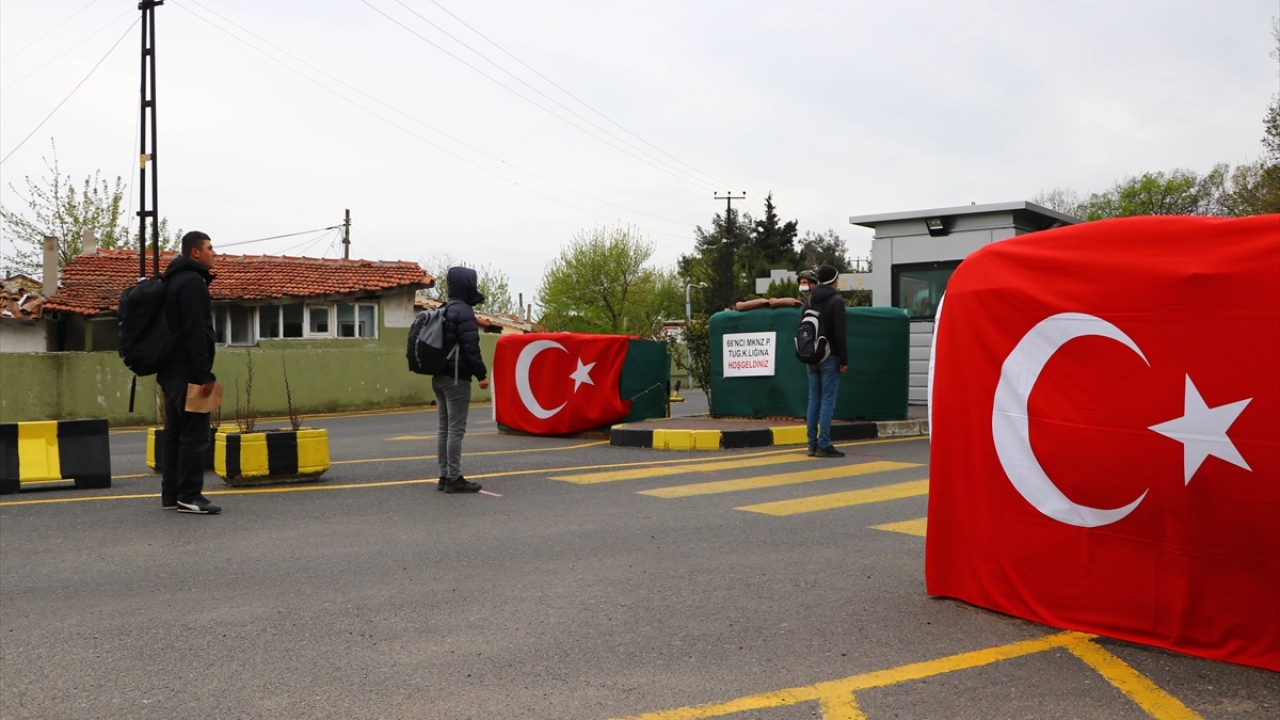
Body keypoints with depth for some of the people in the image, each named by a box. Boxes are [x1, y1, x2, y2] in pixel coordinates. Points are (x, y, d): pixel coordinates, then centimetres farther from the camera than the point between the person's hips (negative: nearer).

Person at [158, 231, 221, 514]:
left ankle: (170, 494, 16)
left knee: (175, 434, 12)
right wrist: (205, 374, -21)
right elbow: (195, 332, -20)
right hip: (188, 371, -10)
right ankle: (189, 496, -7)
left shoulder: (174, 280, 19)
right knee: (195, 434, -8)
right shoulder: (192, 281, -12)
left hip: (172, 371, 10)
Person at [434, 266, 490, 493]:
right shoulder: (463, 312, -13)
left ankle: (445, 476, 14)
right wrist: (482, 374, -15)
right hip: (456, 378, -9)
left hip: (439, 377, 9)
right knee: (456, 428, -7)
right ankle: (454, 478, -6)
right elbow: (470, 347, -19)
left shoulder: (443, 311, 16)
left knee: (444, 427, 11)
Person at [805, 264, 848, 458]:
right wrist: (844, 360, -10)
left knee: (813, 401, 8)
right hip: (829, 358, -7)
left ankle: (813, 444, 8)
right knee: (827, 401, -6)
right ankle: (824, 445, -7)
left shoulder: (809, 300, 13)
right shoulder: (836, 301, -9)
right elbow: (840, 333, -13)